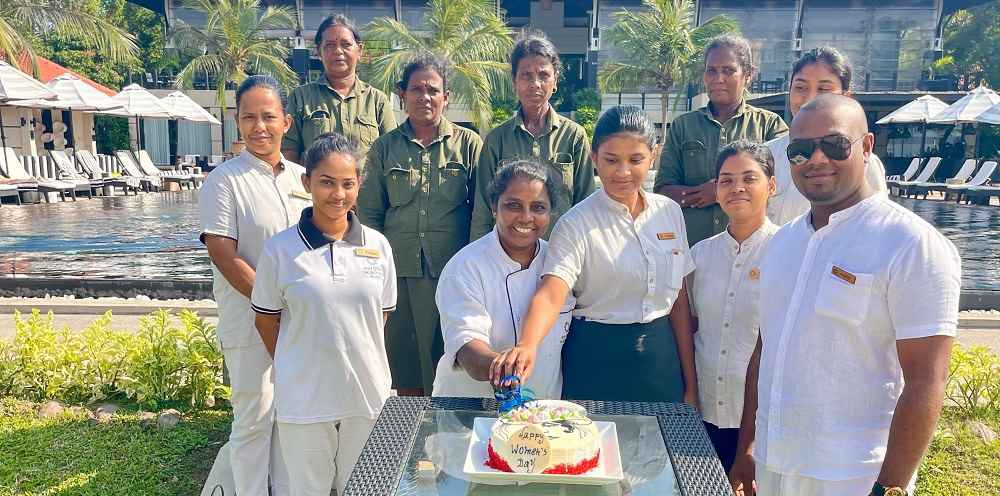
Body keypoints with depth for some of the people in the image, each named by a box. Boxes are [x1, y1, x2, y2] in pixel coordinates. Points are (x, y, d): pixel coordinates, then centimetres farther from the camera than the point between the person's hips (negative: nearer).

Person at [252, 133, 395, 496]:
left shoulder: (377, 245, -2)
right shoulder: (280, 248, -8)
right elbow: (266, 320, 1)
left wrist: (353, 356, 6)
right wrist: (293, 368, 4)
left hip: (368, 395, 2)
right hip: (303, 398, -2)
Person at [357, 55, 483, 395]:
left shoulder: (468, 144, 5)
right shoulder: (385, 147, 9)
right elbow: (369, 212, 11)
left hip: (452, 270, -1)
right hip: (400, 271, 2)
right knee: (405, 365, 10)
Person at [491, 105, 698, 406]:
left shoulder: (669, 212, 2)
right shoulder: (577, 223, -13)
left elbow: (679, 300, 6)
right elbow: (551, 294, -26)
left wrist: (690, 384, 7)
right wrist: (527, 345, -47)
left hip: (661, 356, 5)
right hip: (597, 360, -4)